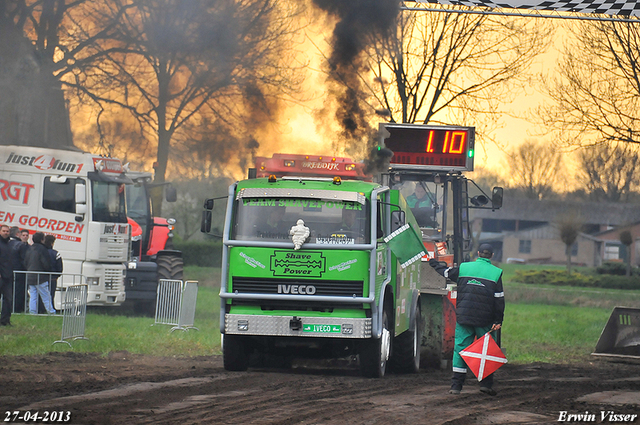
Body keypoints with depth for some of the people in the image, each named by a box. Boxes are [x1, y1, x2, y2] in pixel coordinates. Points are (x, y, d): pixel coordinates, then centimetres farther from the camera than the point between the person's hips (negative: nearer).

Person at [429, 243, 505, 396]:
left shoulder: (464, 268, 3)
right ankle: (486, 383, 4)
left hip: (463, 317, 2)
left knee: (460, 348, 5)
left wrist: (434, 263, 39)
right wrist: (498, 321, -1)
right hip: (485, 320, -2)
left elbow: (446, 272, 20)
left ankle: (456, 385, 2)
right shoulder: (496, 273, -2)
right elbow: (499, 299, -4)